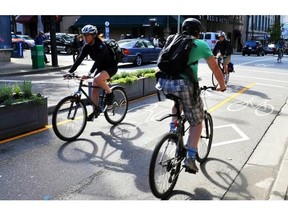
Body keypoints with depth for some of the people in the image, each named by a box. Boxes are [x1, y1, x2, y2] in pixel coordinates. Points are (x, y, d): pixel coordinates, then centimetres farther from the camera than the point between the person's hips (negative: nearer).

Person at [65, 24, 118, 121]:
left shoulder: (100, 45, -27)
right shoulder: (87, 47, -6)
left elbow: (97, 60, -39)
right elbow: (79, 59, -13)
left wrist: (89, 74, -51)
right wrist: (70, 71, -25)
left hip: (111, 67, -7)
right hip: (101, 67, 8)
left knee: (98, 79, -35)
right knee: (94, 89, 0)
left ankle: (110, 93, -10)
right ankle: (95, 110, 12)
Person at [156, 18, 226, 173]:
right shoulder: (200, 44, 13)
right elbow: (215, 68, 15)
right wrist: (222, 85, 31)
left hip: (164, 83, 5)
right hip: (184, 84, -5)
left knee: (178, 101, 40)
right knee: (197, 122, 13)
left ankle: (173, 129, 28)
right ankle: (190, 158, 3)